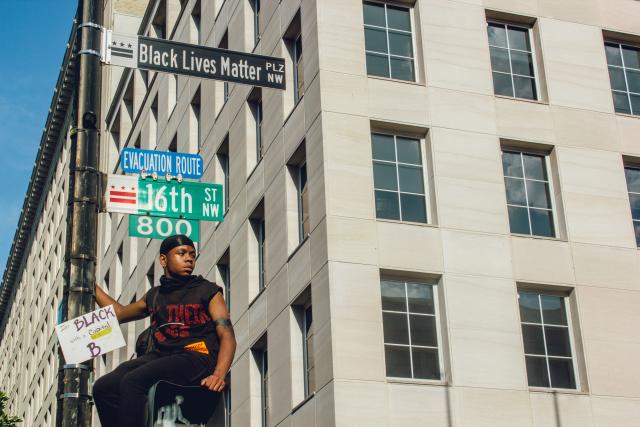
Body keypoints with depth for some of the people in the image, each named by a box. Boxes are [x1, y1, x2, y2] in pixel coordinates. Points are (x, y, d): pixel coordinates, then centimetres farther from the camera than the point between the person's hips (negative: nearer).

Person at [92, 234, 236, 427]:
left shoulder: (208, 291, 8)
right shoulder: (155, 295, 23)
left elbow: (227, 335, -2)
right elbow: (120, 313, 39)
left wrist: (219, 374, -20)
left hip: (197, 356, -5)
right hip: (161, 356, 6)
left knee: (133, 381, -29)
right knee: (103, 387, -18)